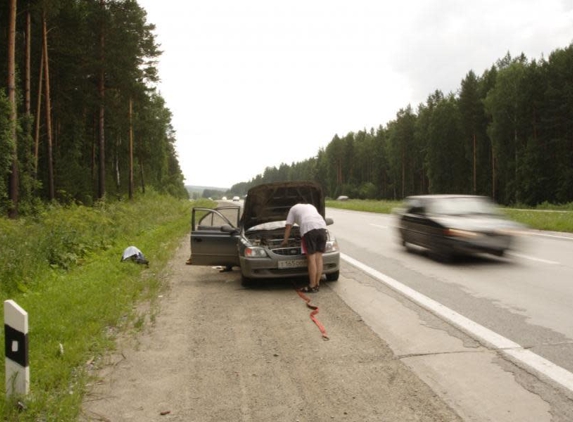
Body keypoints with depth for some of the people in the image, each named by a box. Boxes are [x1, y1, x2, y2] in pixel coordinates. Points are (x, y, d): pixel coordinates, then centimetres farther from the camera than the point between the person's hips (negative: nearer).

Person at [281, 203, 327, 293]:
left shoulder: (293, 209, 28)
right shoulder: (311, 206, 40)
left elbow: (288, 227, 28)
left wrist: (285, 240, 39)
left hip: (309, 228, -5)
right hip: (322, 226, 5)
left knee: (311, 258, -4)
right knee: (318, 257, 8)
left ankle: (312, 286, -2)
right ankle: (317, 284, 13)